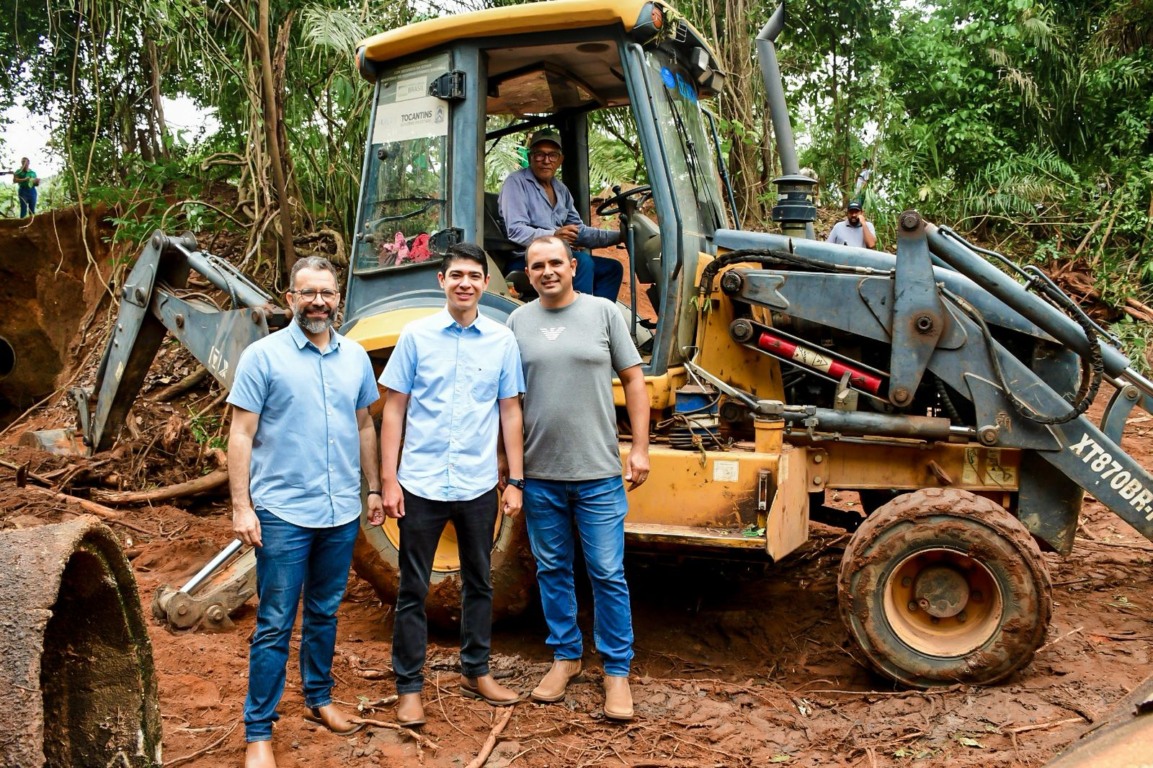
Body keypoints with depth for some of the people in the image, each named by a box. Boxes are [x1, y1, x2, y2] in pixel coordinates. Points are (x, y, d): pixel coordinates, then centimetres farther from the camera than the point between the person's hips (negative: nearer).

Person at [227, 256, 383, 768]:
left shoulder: (355, 356, 7)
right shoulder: (263, 356, -7)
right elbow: (241, 435, -8)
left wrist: (374, 488, 14)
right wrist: (241, 507, -13)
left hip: (341, 513, 5)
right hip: (283, 513, -4)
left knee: (325, 613, 18)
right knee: (275, 625, 0)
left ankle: (320, 699, 35)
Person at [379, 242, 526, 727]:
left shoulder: (502, 341, 2)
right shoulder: (416, 336, -2)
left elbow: (510, 413, 6)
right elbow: (393, 410, -1)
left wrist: (516, 481, 4)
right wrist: (388, 479, -6)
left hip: (478, 486, 2)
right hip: (421, 485, -2)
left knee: (479, 582, 15)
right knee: (413, 588, 5)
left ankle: (475, 672, 31)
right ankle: (409, 686, 17)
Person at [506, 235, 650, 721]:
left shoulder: (603, 312, 0)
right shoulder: (518, 321, 5)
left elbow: (633, 380, 1)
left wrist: (640, 448, -5)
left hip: (598, 473, -2)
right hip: (540, 473, 2)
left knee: (607, 574, 2)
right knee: (552, 570, 13)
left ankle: (617, 671, 15)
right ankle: (565, 656, 30)